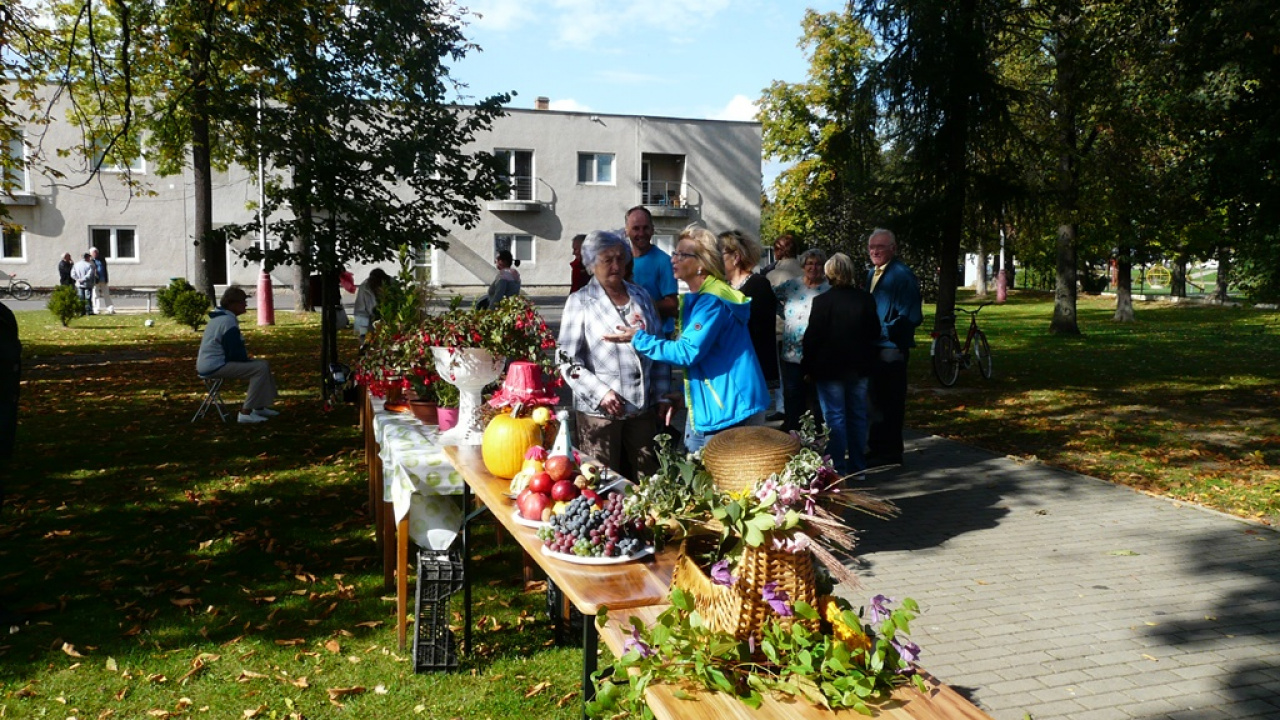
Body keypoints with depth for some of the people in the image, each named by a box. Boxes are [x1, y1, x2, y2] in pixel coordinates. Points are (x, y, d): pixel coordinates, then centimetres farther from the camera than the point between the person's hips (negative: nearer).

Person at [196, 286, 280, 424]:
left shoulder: (220, 317, 17)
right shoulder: (228, 322, -19)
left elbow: (234, 349, 23)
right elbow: (235, 354, -21)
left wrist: (247, 358, 12)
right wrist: (248, 360, -2)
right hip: (215, 367, -11)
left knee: (262, 364, 16)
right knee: (261, 368, -22)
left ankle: (260, 407, 19)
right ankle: (246, 413, -22)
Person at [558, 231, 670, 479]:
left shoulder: (641, 296, 11)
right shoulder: (580, 302, -2)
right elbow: (568, 359, -8)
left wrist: (662, 394, 9)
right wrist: (601, 393, -17)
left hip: (643, 407, 4)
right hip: (599, 410, -4)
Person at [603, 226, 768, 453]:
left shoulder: (712, 301, -19)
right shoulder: (696, 298, 13)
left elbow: (688, 352, -23)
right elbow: (690, 342, 22)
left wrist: (639, 338, -16)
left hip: (728, 409, -10)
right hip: (705, 406, 10)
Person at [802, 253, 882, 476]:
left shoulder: (822, 301, -14)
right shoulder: (866, 299, -1)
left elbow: (812, 336, -12)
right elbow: (875, 332, 6)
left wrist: (807, 365, -2)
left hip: (830, 368, -4)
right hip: (859, 366, 5)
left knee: (835, 418, 1)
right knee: (857, 416, 13)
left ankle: (838, 468, 2)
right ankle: (857, 466, 20)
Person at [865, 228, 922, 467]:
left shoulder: (902, 275, -13)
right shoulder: (872, 274, 13)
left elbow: (910, 317, -17)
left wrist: (883, 330, -18)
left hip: (891, 348, -8)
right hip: (874, 347, 8)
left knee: (889, 402, 1)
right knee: (877, 400, 16)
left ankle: (890, 452, 11)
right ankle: (878, 448, 27)